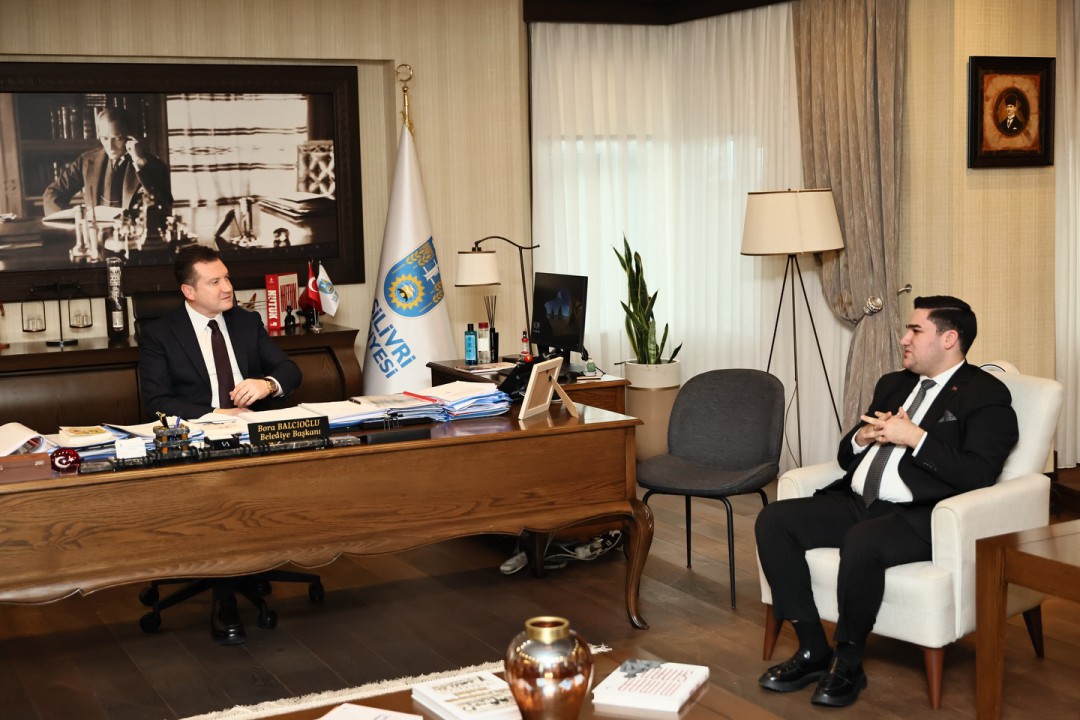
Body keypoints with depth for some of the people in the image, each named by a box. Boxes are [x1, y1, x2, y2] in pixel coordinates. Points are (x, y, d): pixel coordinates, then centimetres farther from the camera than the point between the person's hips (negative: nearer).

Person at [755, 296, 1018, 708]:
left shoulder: (987, 395, -2)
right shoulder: (893, 385, 21)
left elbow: (979, 475, -16)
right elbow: (845, 456, 23)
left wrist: (915, 437, -16)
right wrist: (862, 437, 0)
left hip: (920, 517, -8)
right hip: (857, 504, 8)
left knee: (862, 541, -37)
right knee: (773, 521, -12)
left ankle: (848, 663, -15)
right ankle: (814, 649, -8)